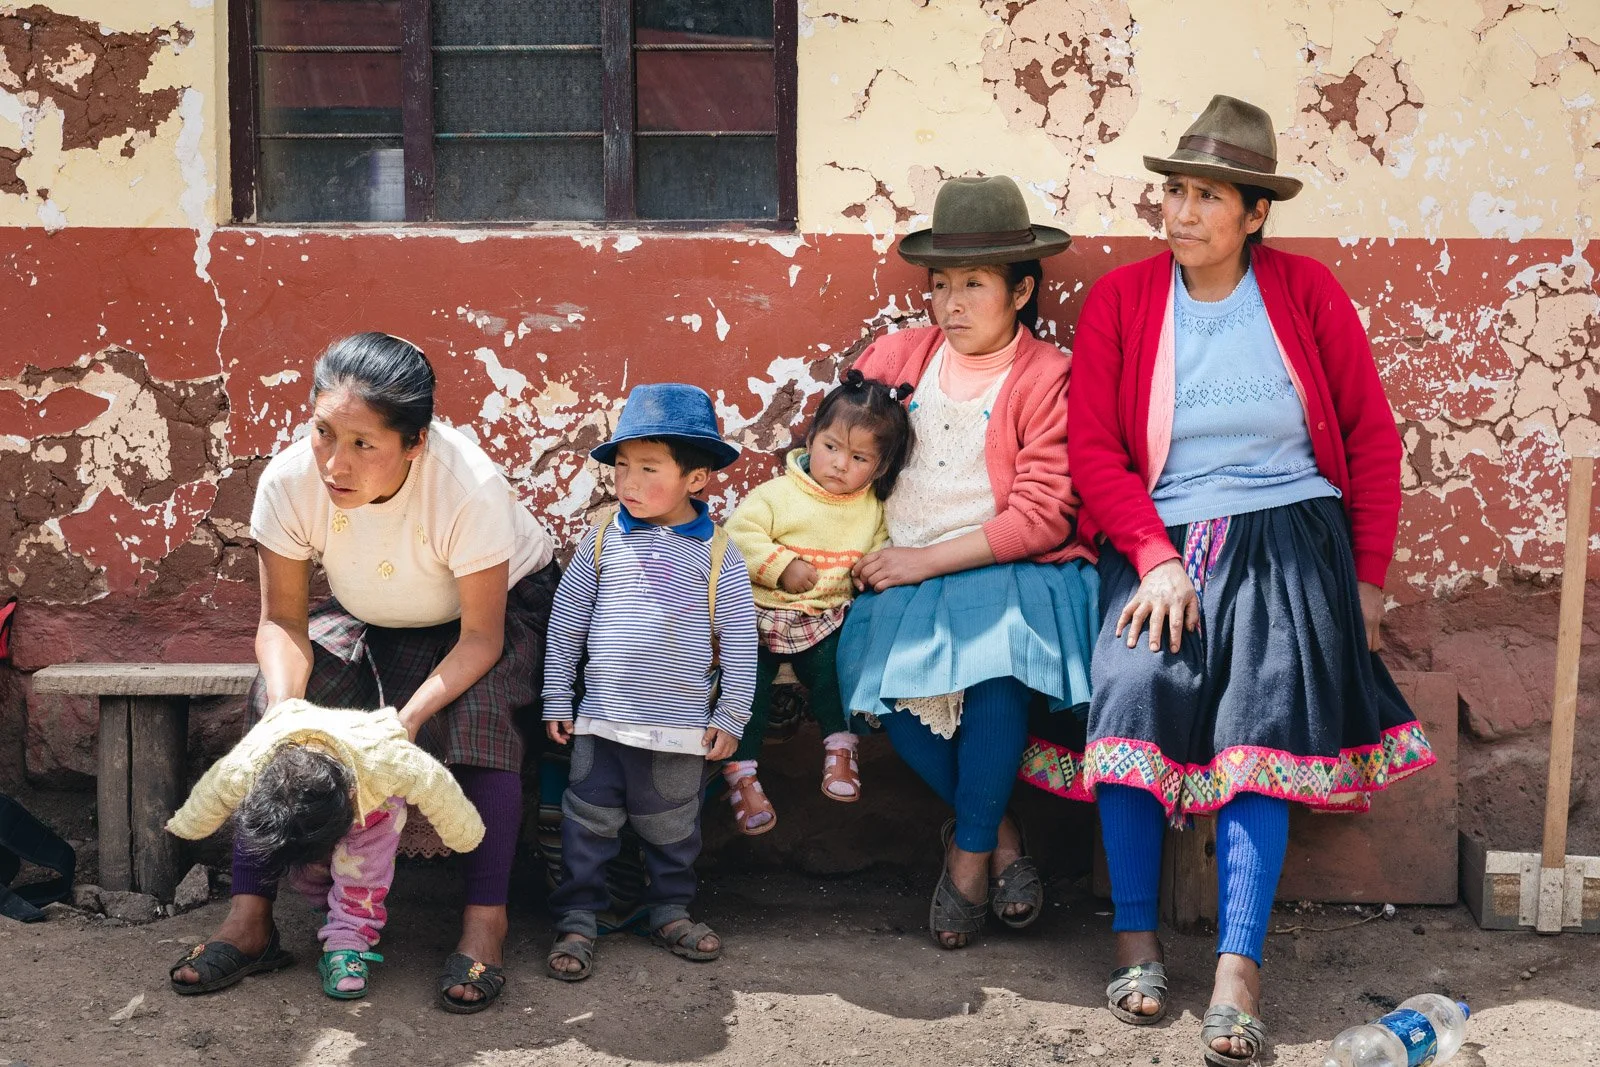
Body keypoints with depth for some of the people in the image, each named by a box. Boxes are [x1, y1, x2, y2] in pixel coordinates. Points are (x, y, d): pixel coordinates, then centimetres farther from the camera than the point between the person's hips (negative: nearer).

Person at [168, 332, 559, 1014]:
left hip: (502, 605, -3)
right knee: (272, 700, -19)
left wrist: (408, 717, -43)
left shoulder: (469, 485, -37)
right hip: (369, 622, 4)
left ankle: (485, 924, -25)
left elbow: (481, 637, -28)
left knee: (479, 712, -32)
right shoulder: (289, 482, -28)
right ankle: (249, 917, -13)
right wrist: (285, 705, -36)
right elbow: (283, 621, -16)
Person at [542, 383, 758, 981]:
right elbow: (566, 622, 6)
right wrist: (557, 700, 5)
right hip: (602, 720, 1)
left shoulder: (716, 553, -3)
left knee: (672, 830, 13)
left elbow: (739, 641, 1)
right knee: (589, 825, 4)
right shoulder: (603, 540, 0)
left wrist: (731, 717, -1)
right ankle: (576, 921, 16)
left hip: (683, 728, 0)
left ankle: (670, 912, 31)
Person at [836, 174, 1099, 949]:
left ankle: (969, 854, -15)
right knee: (876, 663, -27)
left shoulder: (1048, 376, -3)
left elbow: (1040, 516, -10)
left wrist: (928, 560, -14)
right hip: (903, 573, 4)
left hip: (1007, 572, -3)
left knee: (994, 652, -35)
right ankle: (1000, 834, -8)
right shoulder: (900, 356, 11)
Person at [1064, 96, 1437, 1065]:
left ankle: (1240, 967, -28)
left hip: (1288, 537, 0)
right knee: (1137, 683, -28)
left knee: (1271, 704, -25)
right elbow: (1093, 448, 0)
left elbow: (1373, 438, 9)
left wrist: (1367, 580, 4)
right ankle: (1136, 938, -17)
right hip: (1160, 541, 1)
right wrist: (1156, 560, -13)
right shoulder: (1120, 299, 6)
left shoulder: (1307, 291, 6)